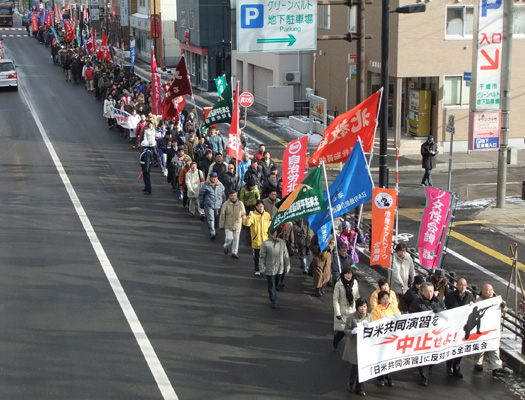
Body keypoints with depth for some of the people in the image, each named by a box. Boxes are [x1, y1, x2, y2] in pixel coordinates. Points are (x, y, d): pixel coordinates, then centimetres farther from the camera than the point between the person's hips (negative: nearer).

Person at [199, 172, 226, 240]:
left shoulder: (220, 185, 6)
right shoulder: (206, 185, -5)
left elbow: (223, 195, 16)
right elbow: (201, 194, 4)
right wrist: (201, 203, 6)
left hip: (218, 206, 4)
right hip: (209, 206, -4)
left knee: (216, 220, 13)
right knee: (210, 219, -11)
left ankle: (214, 230, 35)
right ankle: (212, 233, -10)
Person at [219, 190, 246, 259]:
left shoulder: (240, 204, -1)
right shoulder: (226, 204, -8)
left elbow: (243, 214, 10)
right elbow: (222, 215, -4)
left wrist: (244, 223, 10)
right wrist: (221, 225, -2)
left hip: (237, 225, 2)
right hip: (228, 226, -2)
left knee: (236, 239, 6)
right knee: (229, 238, -6)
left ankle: (234, 253, 18)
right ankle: (226, 247, 25)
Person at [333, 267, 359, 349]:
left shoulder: (355, 283, -3)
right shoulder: (338, 285, -14)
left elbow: (357, 297, 8)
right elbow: (335, 299, -11)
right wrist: (337, 313, -13)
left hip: (352, 310, 3)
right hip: (342, 310, -3)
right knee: (342, 330, 0)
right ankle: (335, 341, 31)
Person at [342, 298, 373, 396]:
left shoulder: (369, 317, 1)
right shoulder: (351, 317, -12)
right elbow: (346, 331, -7)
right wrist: (353, 331, -28)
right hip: (354, 346, -4)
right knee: (355, 367, 1)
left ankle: (359, 388, 23)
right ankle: (350, 383, 31)